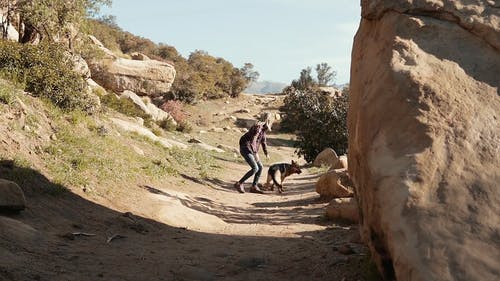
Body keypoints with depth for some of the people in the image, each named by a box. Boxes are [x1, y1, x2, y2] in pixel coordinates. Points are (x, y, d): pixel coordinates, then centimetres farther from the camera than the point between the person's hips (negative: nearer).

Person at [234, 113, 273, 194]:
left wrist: (266, 153, 29)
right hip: (245, 148, -10)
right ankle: (239, 184, -8)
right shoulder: (257, 128, -19)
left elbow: (263, 141, 25)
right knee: (255, 168, -16)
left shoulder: (263, 129, 11)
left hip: (251, 150, 10)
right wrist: (256, 153, -28)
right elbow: (252, 141, -28)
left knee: (260, 167, 8)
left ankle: (254, 187, 13)